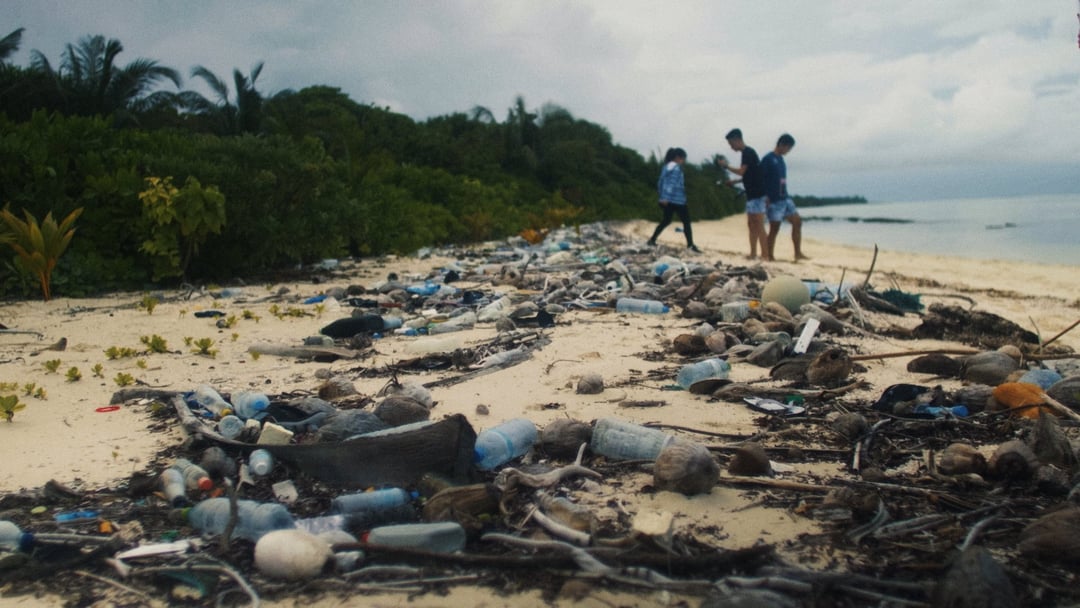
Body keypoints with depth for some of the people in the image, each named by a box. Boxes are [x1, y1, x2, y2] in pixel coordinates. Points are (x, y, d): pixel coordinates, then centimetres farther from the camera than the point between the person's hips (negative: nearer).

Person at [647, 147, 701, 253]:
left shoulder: (666, 167, 14)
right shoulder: (676, 168, -11)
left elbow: (660, 182, 16)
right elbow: (672, 184, -19)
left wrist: (662, 196, 21)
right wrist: (666, 198, -23)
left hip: (667, 200, 9)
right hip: (677, 200, -9)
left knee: (666, 220, 20)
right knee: (686, 221, -3)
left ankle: (652, 240, 19)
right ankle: (690, 245, -8)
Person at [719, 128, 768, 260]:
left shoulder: (748, 152, -12)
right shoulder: (748, 153, 18)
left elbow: (741, 171, -20)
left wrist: (726, 166, -6)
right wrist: (735, 181, 18)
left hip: (757, 194, -10)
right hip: (752, 194, 10)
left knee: (758, 224, -10)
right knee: (751, 224, 9)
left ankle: (765, 255, -10)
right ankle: (753, 253, 11)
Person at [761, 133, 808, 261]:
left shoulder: (780, 159, 15)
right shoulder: (768, 159, -10)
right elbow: (761, 179, -14)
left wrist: (785, 195, 19)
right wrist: (766, 198, -19)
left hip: (785, 198, 8)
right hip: (774, 201, -8)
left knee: (797, 222, 2)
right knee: (774, 228, -3)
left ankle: (798, 253, 6)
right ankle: (771, 257, 6)